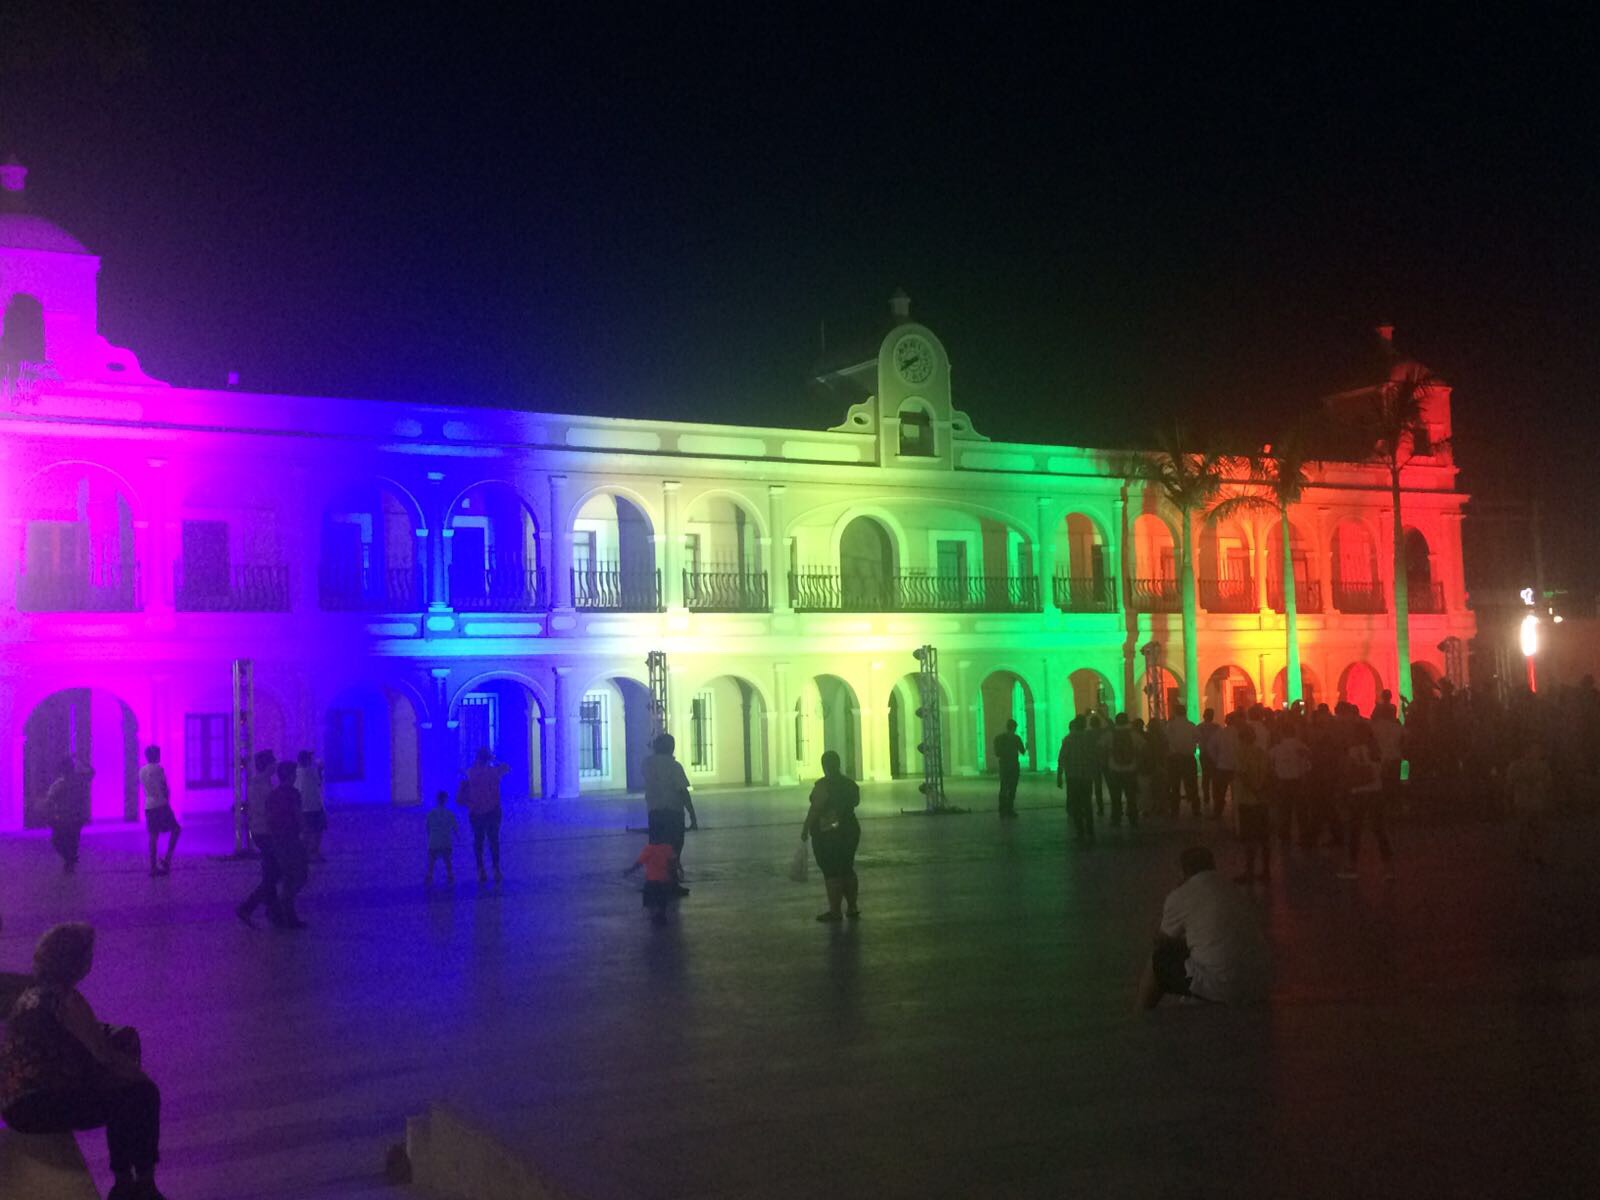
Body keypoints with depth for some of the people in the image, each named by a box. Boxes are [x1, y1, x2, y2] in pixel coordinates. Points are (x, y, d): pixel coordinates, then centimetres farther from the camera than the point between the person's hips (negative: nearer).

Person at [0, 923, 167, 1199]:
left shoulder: (33, 991, 12)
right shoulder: (65, 1000, -18)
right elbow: (104, 1053, -15)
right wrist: (142, 1076, -1)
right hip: (35, 1105, -10)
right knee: (141, 1095, -5)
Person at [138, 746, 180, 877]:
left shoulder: (141, 770, 12)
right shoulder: (158, 769, -8)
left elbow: (145, 789, 17)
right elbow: (165, 788, -8)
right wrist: (167, 799, 8)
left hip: (148, 806, 6)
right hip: (161, 805, -6)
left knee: (153, 836, 8)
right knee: (175, 829, 7)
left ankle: (153, 867, 7)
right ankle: (167, 859, -4)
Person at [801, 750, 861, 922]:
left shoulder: (822, 785, -17)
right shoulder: (850, 783, 5)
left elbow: (815, 809, -19)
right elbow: (855, 802, 20)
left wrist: (805, 829, -12)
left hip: (826, 834, -7)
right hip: (850, 830, 7)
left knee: (831, 873, -2)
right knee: (847, 870, 17)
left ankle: (835, 911, 0)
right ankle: (853, 908, 20)